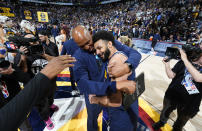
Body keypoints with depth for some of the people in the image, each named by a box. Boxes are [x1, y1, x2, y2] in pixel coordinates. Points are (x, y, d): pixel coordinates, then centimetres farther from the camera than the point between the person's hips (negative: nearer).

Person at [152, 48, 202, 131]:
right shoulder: (183, 62, -10)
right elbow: (171, 75, -8)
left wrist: (185, 59, -32)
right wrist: (167, 64, -23)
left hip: (189, 103, 0)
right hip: (172, 95, 0)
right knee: (165, 112, 26)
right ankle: (161, 122, 55)